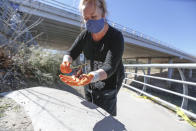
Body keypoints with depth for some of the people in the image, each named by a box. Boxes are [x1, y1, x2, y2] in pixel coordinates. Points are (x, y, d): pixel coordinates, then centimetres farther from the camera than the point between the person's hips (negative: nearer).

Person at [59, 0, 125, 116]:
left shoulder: (116, 37, -22)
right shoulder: (85, 34, -6)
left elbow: (109, 67, -32)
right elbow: (71, 52, -5)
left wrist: (92, 76, -53)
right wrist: (66, 61, -28)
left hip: (109, 82, -4)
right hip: (90, 82, 5)